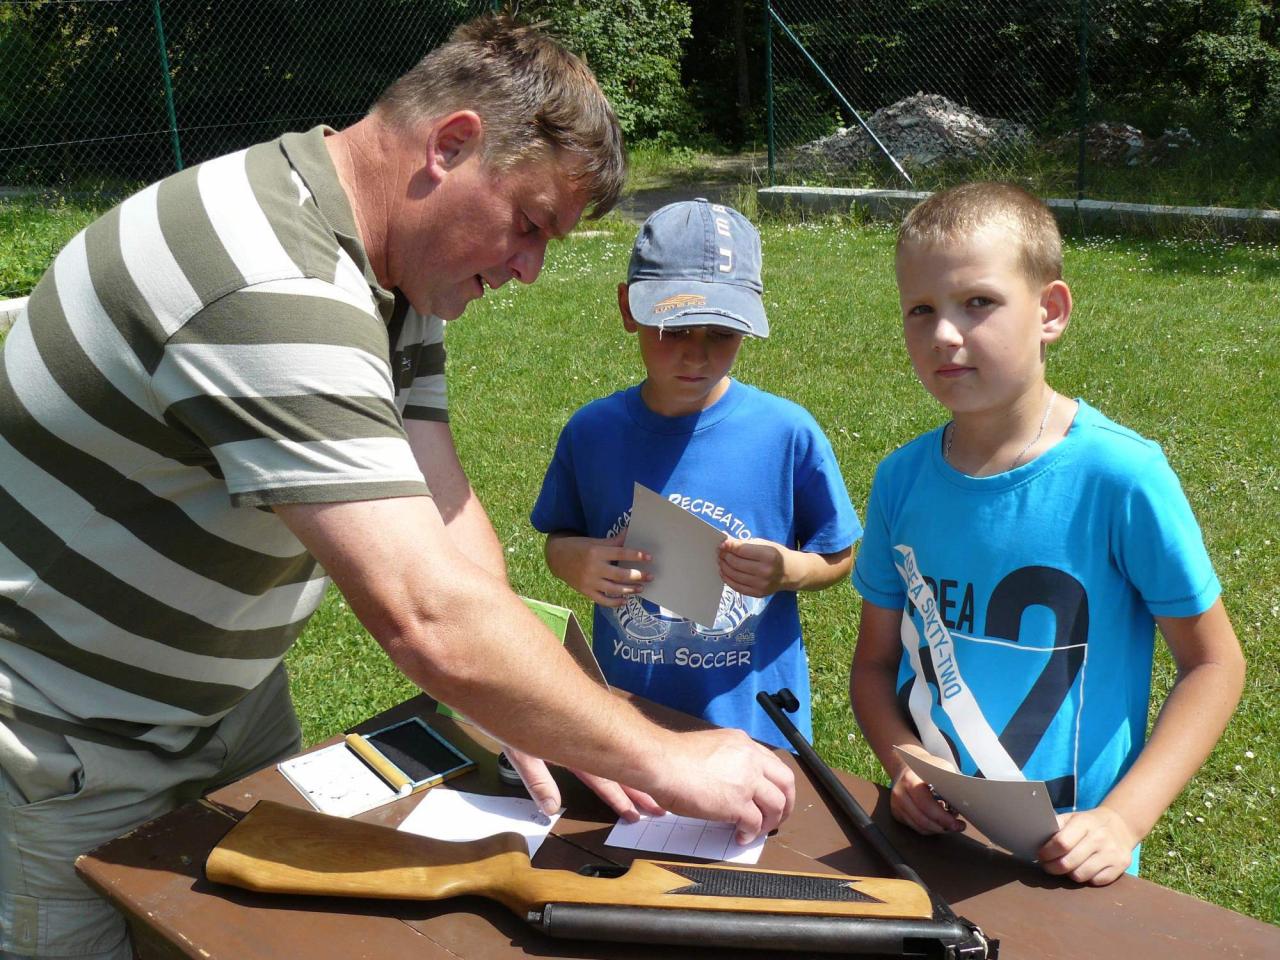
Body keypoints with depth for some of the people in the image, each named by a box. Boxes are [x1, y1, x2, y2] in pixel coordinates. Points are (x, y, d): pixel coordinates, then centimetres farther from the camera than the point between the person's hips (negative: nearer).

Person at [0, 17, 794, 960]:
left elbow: (439, 513, -8)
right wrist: (663, 762, -30)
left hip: (228, 695, 9)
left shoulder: (392, 269, -2)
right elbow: (430, 618, -40)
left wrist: (540, 725, -17)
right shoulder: (277, 290, -35)